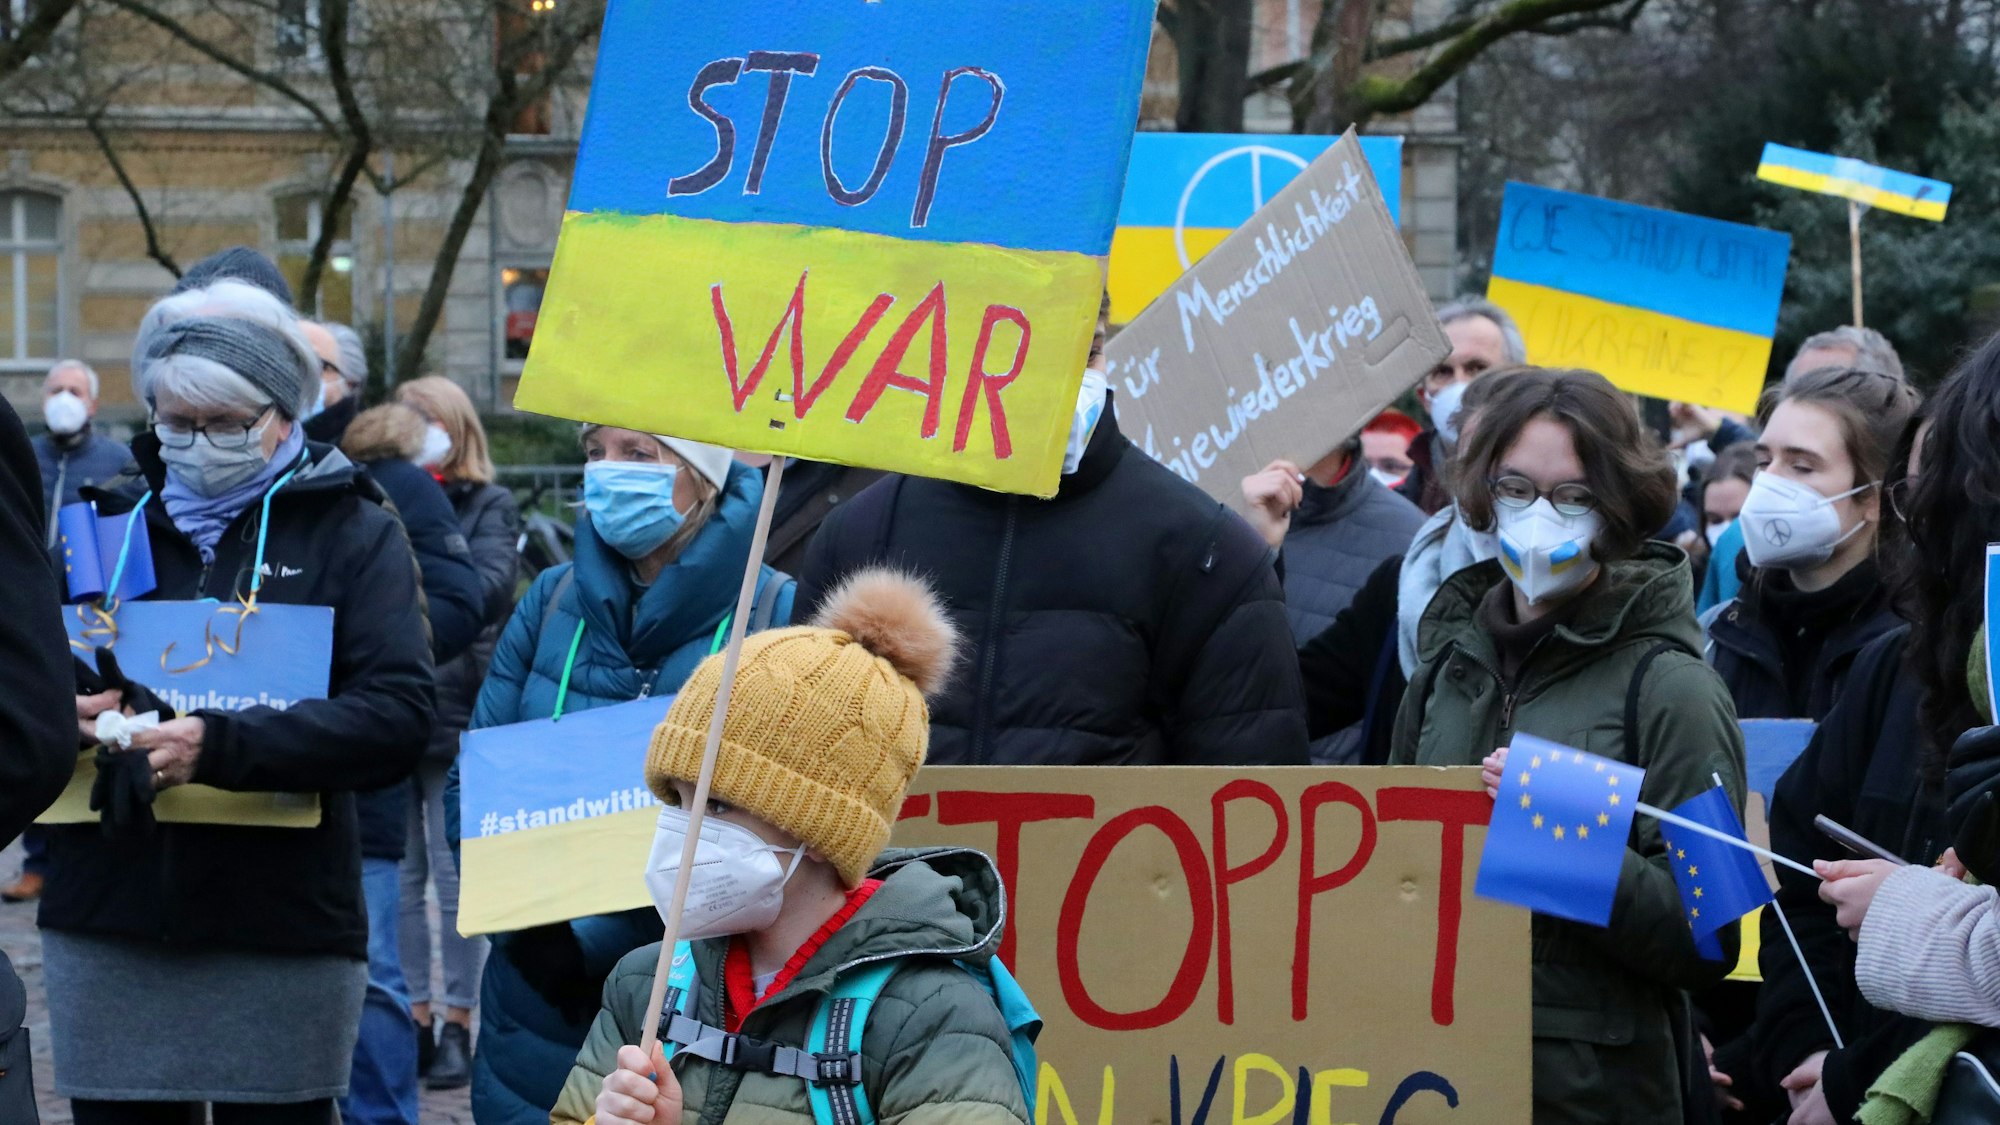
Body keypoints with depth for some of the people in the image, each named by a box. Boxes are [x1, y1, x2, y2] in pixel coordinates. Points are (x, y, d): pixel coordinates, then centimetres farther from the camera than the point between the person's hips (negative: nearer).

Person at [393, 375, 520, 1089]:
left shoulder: (488, 507, 2)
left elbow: (492, 588, -15)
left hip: (457, 715, -3)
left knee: (456, 879, 1)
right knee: (400, 876, 7)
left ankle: (458, 1022, 9)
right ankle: (414, 1016, 15)